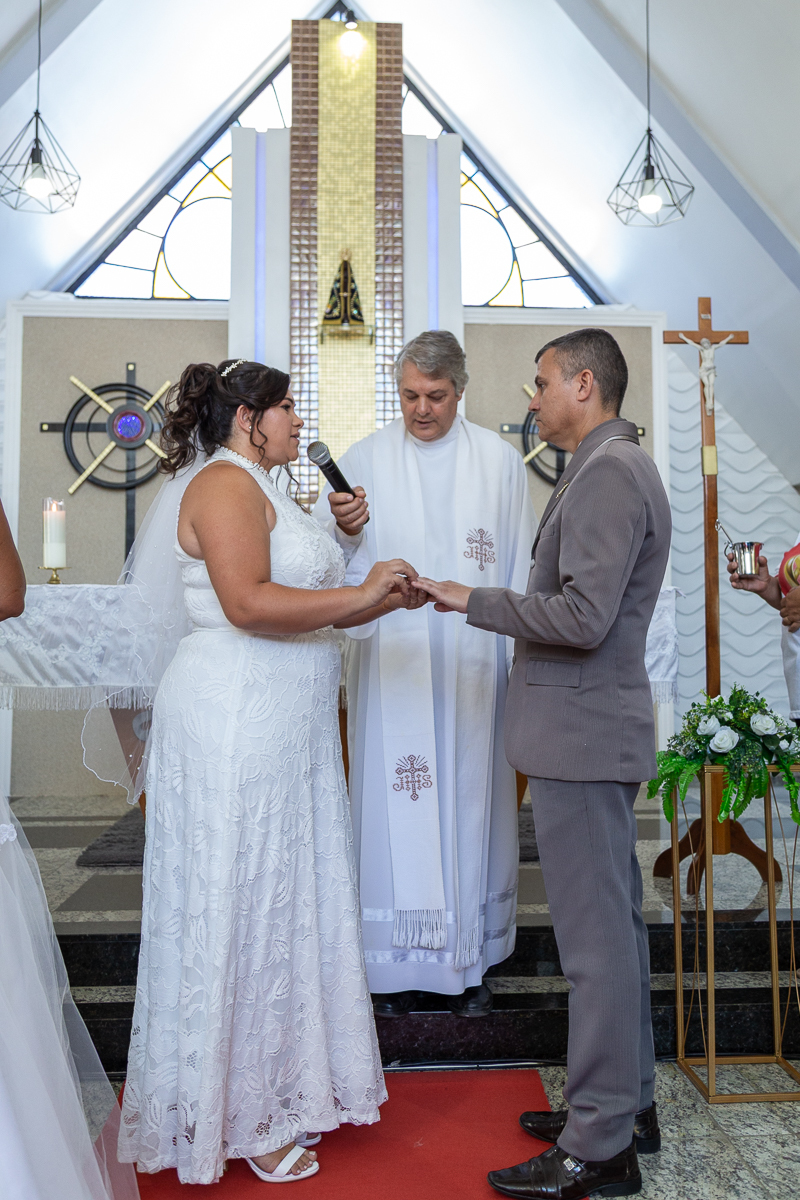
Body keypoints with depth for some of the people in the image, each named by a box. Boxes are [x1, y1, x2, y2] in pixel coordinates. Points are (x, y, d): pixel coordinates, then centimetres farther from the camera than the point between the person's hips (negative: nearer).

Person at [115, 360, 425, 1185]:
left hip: (276, 728, 10)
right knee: (237, 904, 1)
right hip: (233, 723, -10)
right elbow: (247, 603, -24)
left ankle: (276, 1090, 30)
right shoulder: (225, 483, -11)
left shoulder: (260, 490, 20)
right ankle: (234, 1117, 19)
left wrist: (376, 598, 7)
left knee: (279, 902, 15)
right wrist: (358, 596, -17)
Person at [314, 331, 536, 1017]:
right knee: (395, 803, 2)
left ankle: (472, 958, 23)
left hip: (475, 666, 1)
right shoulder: (365, 459, 5)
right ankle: (398, 961, 18)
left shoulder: (499, 459, 7)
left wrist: (524, 652, 2)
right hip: (391, 667, 0)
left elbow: (521, 563, 8)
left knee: (472, 797, 7)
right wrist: (344, 530, -20)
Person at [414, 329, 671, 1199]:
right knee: (615, 925, 18)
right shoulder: (616, 468, 17)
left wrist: (476, 602, -14)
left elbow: (583, 616, -24)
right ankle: (625, 1104, 33)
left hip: (581, 736, -11)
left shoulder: (607, 474, -16)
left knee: (596, 939, 0)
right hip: (596, 732, 11)